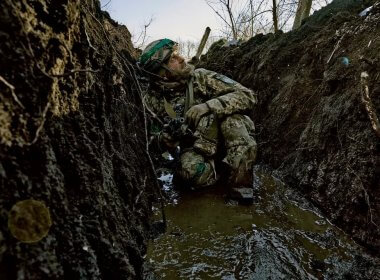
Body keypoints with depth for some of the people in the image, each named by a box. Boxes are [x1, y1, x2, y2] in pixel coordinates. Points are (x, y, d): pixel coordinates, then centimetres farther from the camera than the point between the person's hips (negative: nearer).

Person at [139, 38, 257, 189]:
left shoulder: (200, 77, -10)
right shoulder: (152, 100, -5)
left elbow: (248, 95, -17)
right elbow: (162, 146, 1)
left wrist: (208, 107, -31)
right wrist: (168, 135, -24)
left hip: (231, 142, 0)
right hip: (196, 149, 1)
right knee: (190, 171, -33)